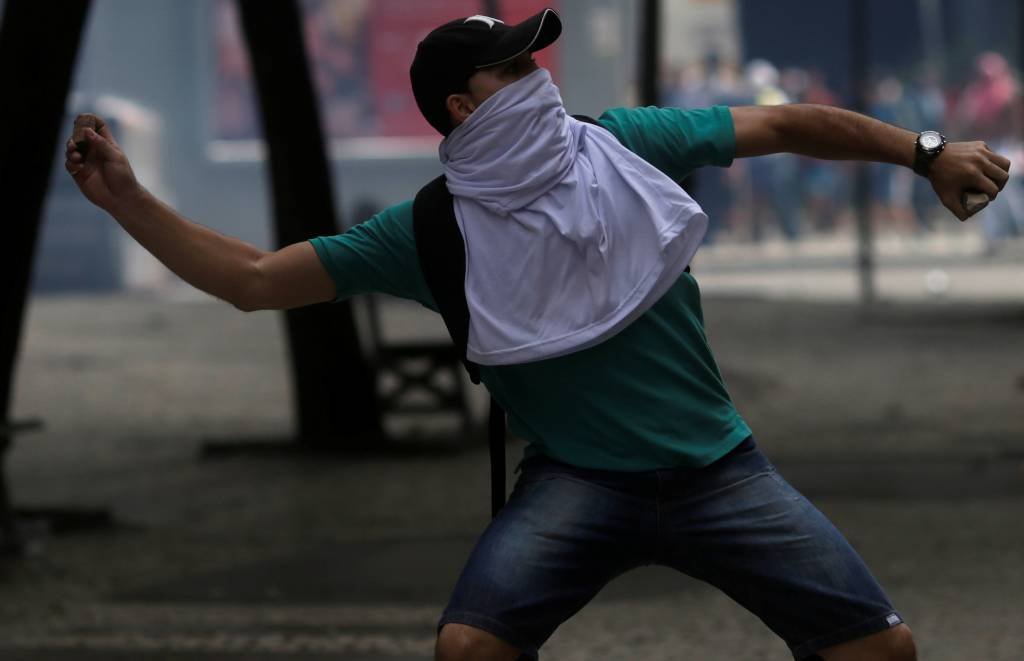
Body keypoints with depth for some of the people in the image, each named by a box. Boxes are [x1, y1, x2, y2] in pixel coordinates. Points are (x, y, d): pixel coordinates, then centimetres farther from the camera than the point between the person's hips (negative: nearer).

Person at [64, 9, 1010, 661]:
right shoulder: (432, 231, -4)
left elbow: (785, 124, 9)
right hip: (576, 482, -2)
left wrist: (925, 153, 5)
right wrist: (125, 197, -13)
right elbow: (254, 279, -4)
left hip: (717, 469, 2)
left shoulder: (626, 146, 0)